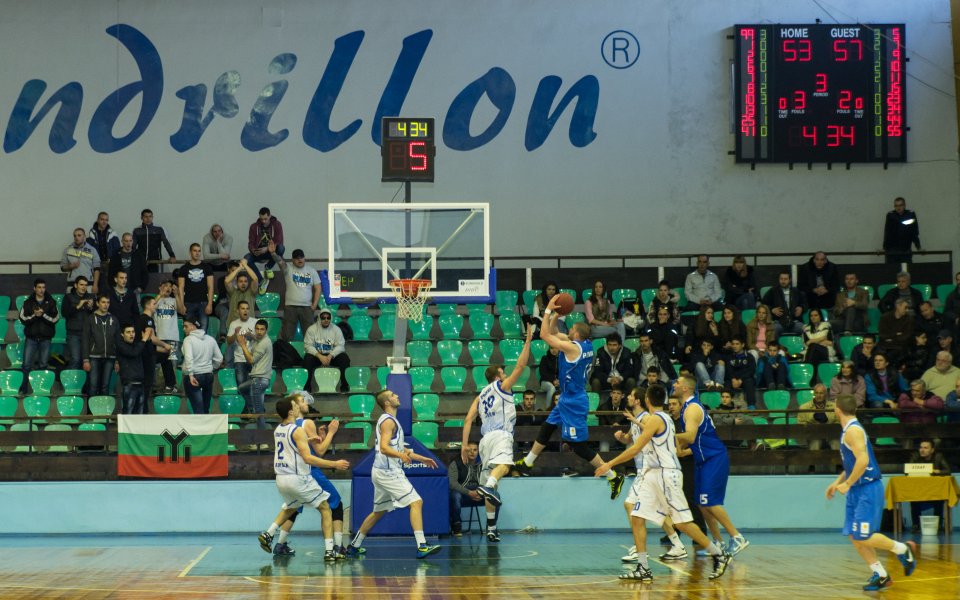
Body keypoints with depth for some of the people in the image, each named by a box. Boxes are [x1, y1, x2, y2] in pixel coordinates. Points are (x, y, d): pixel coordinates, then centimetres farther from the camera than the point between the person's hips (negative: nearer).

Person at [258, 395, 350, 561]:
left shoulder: (278, 430, 9)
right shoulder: (297, 430, -15)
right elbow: (308, 458, -22)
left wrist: (307, 440, 23)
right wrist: (335, 464, -19)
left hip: (281, 478, 7)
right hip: (298, 478, -7)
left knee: (291, 507, 35)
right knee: (325, 508, 4)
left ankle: (268, 535, 22)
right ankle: (329, 551, -5)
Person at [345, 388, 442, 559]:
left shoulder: (389, 420, 19)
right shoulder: (388, 421, -12)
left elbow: (396, 448, 28)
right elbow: (384, 448, -25)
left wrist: (421, 458, 26)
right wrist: (402, 455, -43)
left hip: (383, 472, 10)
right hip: (388, 472, -10)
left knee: (378, 511, 19)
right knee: (416, 502, -15)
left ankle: (354, 546, 24)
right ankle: (421, 547, -23)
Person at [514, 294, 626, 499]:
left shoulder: (572, 348, -23)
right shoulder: (585, 345, 3)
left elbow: (545, 335, -19)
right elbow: (553, 333, 15)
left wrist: (548, 310, -13)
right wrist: (555, 315, 2)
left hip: (573, 403, -10)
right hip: (567, 399, 10)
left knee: (578, 445, -6)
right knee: (547, 428, 22)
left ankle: (614, 476, -5)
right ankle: (527, 463, 37)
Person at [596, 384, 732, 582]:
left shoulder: (654, 419, -14)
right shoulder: (664, 418, 15)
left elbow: (635, 448, -19)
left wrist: (610, 464, -16)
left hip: (666, 474, -10)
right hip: (652, 474, 10)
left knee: (682, 522, -4)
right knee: (637, 518, 0)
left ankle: (720, 555, 7)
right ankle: (643, 569, -1)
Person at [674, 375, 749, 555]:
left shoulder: (692, 408, -16)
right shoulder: (687, 408, 16)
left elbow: (690, 437, -29)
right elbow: (687, 439, 24)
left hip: (715, 459, -10)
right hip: (704, 460, 10)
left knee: (710, 502, -14)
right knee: (702, 504, 9)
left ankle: (737, 538, -10)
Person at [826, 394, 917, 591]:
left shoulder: (853, 430, -16)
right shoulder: (848, 430, 15)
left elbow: (863, 460, -27)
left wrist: (847, 483, -20)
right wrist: (837, 482, 19)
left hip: (868, 489, -10)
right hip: (857, 491, 10)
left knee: (862, 536, -11)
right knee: (854, 536, 6)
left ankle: (903, 549, 7)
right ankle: (880, 575, 9)